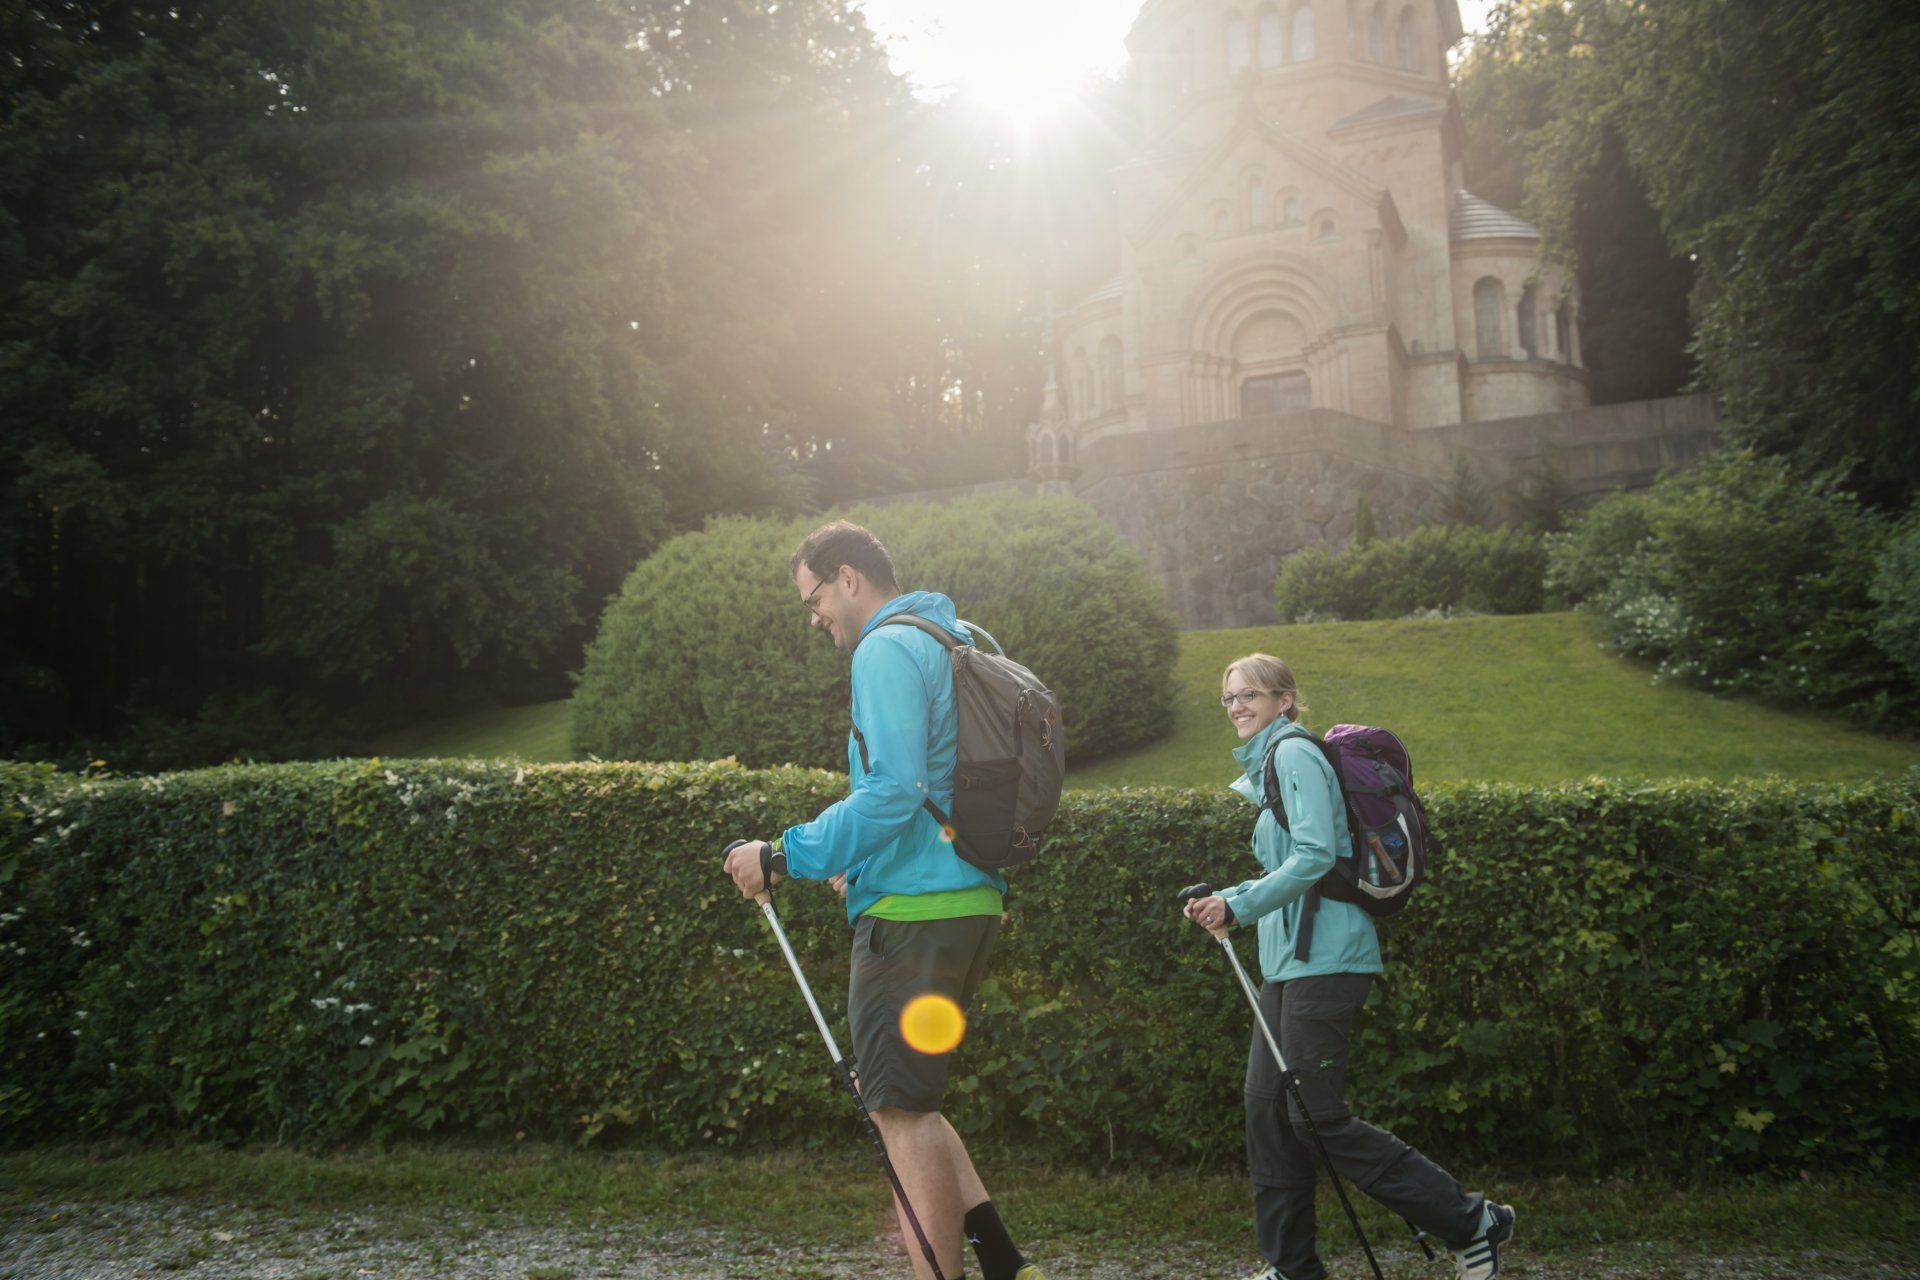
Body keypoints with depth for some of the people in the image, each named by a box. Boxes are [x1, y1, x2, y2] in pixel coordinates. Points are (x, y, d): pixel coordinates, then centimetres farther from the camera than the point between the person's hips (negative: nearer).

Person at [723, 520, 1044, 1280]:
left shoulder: (887, 651, -12)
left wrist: (785, 856, -15)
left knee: (901, 1109, -2)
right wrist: (866, 866, 25)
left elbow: (892, 792, -23)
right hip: (968, 903, 10)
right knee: (901, 1096, 18)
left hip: (911, 915, -10)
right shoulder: (955, 642, 18)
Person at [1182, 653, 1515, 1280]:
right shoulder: (1268, 763, 21)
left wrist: (1238, 906, -18)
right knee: (1268, 1108, 8)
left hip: (1323, 960, -10)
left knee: (1319, 1115, -9)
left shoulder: (1294, 753, -9)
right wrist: (1222, 900, 12)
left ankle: (1472, 1223, 0)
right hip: (1289, 959, 10)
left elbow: (1315, 856, -20)